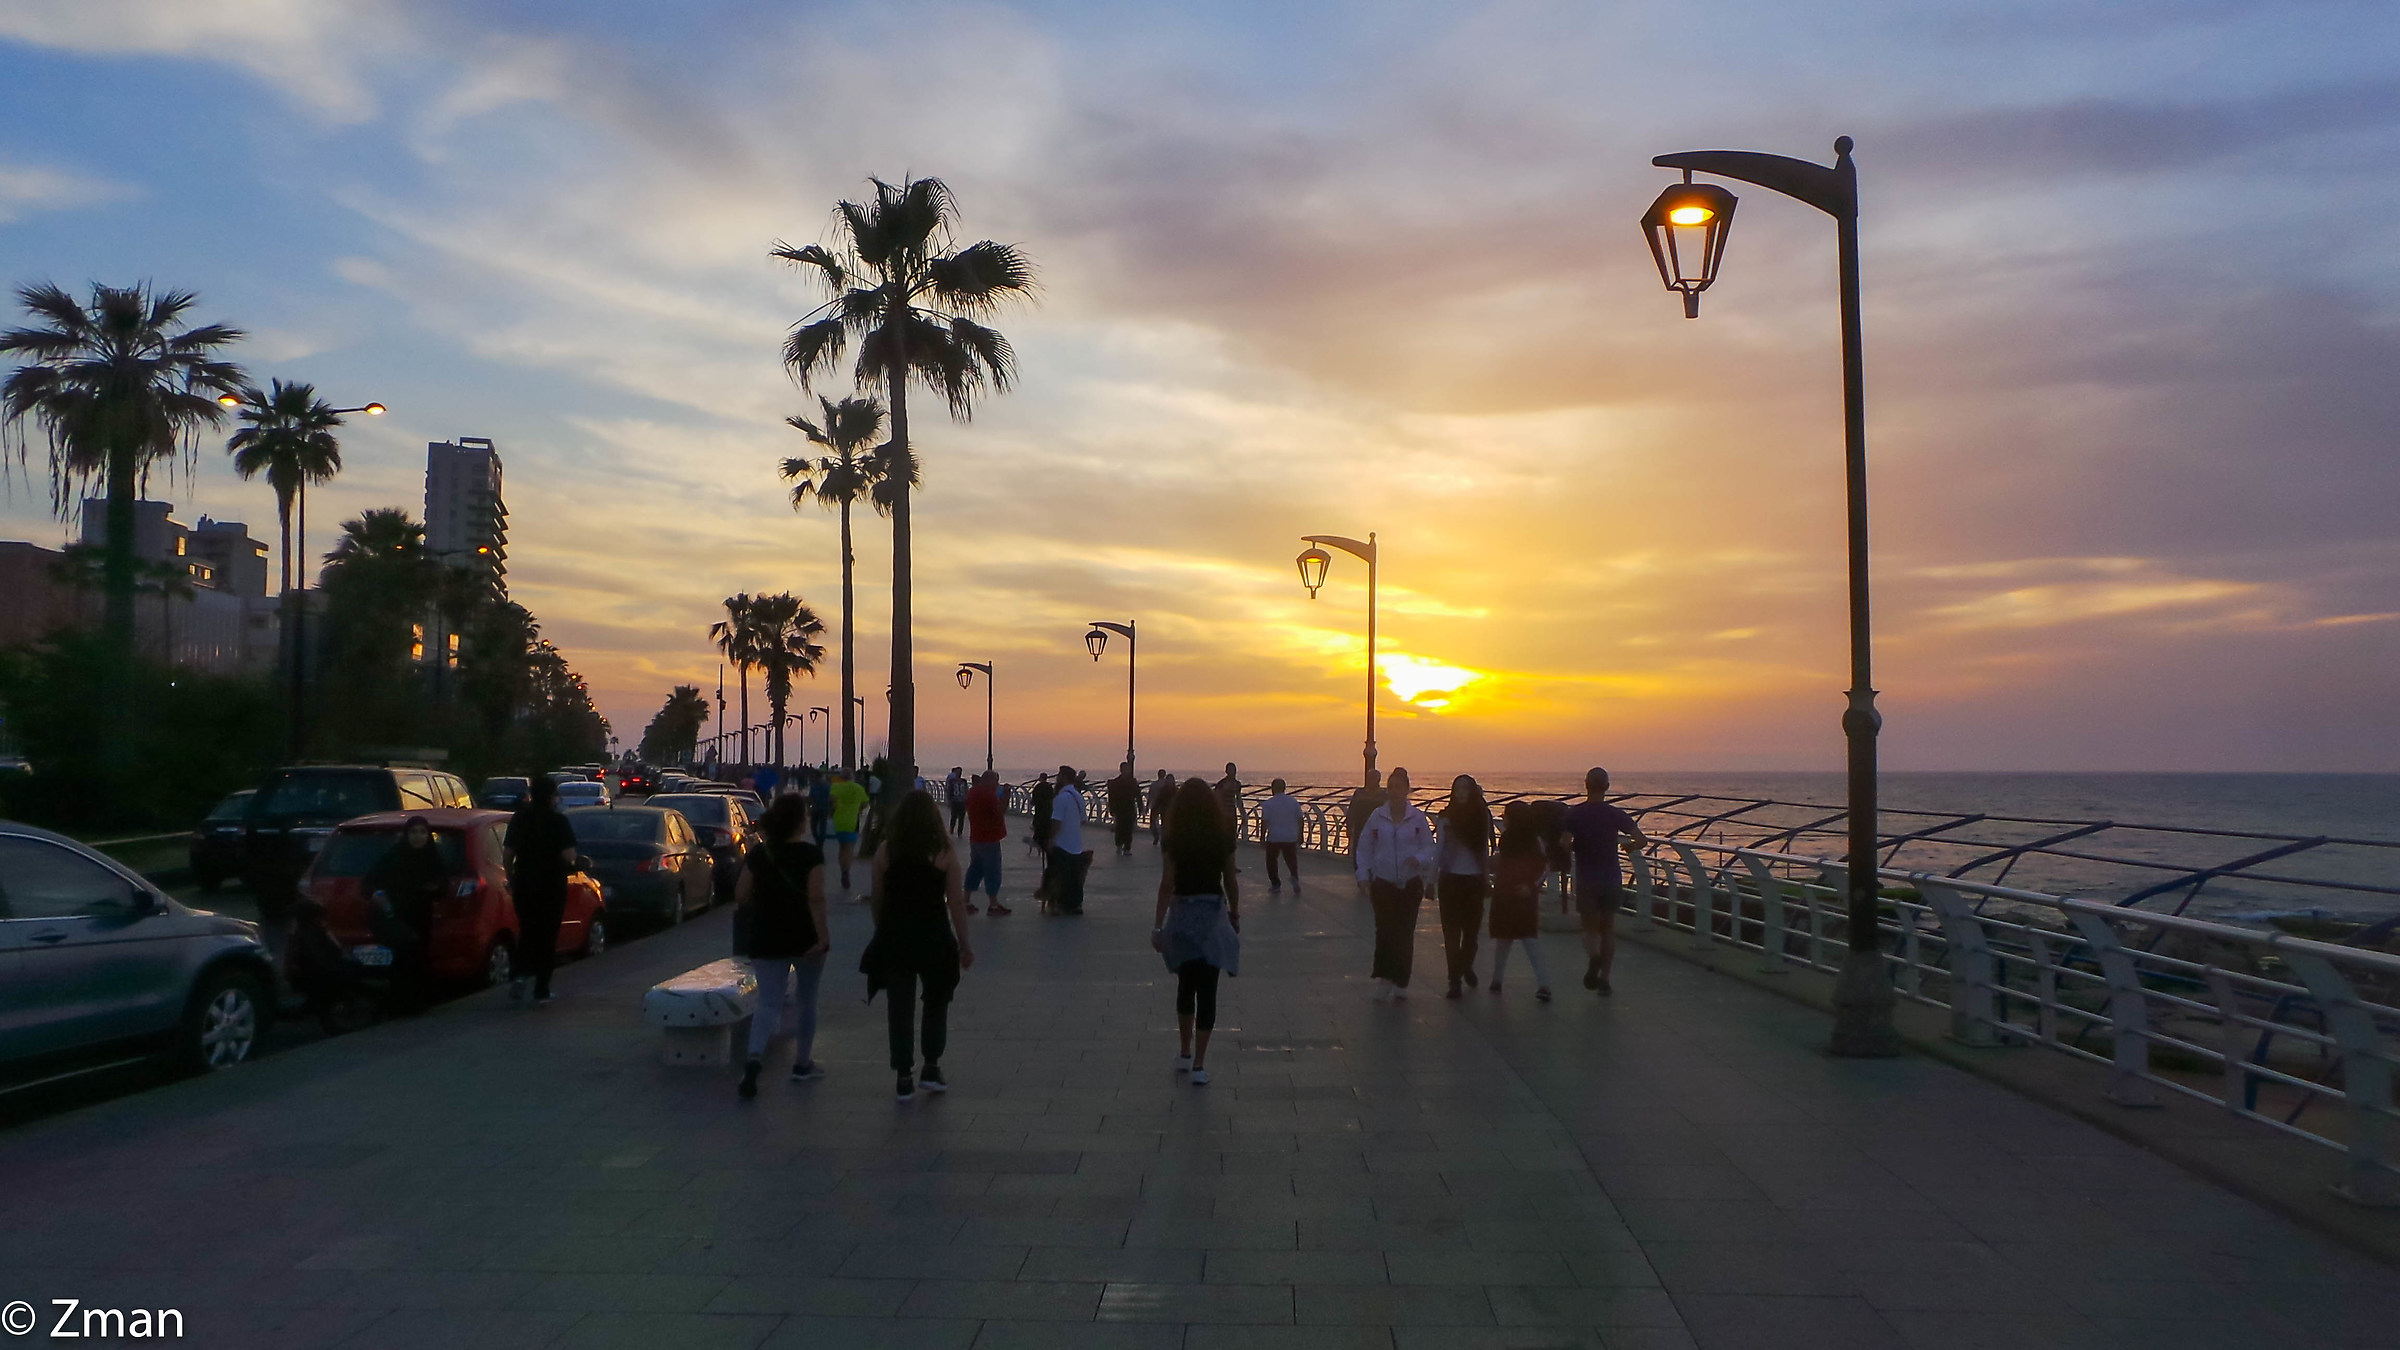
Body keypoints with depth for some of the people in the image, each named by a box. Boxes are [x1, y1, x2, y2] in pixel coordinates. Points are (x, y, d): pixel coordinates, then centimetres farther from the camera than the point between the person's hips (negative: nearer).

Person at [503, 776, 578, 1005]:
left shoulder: (519, 818, 2)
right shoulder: (558, 820, -10)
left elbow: (507, 852, 3)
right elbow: (569, 855, -17)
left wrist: (511, 880, 15)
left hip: (524, 885, 3)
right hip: (552, 887, -3)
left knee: (527, 933, 17)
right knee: (547, 937, 6)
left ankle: (522, 975, -6)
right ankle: (541, 991, 7)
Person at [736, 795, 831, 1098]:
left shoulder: (757, 855, 1)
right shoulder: (811, 855, -11)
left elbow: (741, 896, 1)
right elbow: (816, 897, -20)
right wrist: (823, 936, -21)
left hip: (767, 940, 2)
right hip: (805, 937, -2)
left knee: (769, 1003, 2)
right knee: (806, 1000, 15)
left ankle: (755, 1057, -23)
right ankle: (802, 1064, 25)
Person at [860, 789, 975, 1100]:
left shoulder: (885, 852, -3)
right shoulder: (944, 853, -8)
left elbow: (878, 900, 3)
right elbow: (956, 902, -7)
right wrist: (964, 943, 0)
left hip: (893, 938, 1)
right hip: (934, 938, -1)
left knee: (900, 1007, 9)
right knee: (936, 1002, 18)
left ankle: (904, 1079, 12)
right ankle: (931, 1069, 17)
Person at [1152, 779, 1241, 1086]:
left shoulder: (1176, 841, -9)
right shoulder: (1223, 839, -3)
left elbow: (1167, 884, -10)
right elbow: (1231, 882, 3)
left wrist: (1158, 925, -5)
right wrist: (1235, 916, 18)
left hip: (1183, 915, 0)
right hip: (1213, 915, 1)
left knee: (1185, 985, 17)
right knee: (1206, 990, 3)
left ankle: (1184, 1054, 26)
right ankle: (1199, 1064, 2)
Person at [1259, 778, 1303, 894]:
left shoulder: (1268, 803, -9)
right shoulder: (1294, 801, 2)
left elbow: (1264, 822, -10)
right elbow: (1299, 820, 5)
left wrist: (1262, 839, -3)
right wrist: (1299, 836, 15)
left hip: (1274, 838, -3)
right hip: (1291, 837, 3)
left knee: (1271, 860, 17)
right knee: (1291, 860, 11)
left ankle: (1275, 884, 20)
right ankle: (1295, 878, -15)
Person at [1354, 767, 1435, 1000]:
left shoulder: (1417, 818, -2)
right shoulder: (1377, 817, 0)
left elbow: (1428, 848, 3)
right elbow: (1364, 848, 5)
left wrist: (1418, 859, -19)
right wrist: (1364, 878, -1)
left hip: (1410, 884, 0)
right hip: (1383, 883, 0)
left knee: (1405, 933, 4)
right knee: (1384, 931, -9)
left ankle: (1400, 983, 17)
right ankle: (1384, 979, -1)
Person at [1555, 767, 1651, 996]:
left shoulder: (1573, 814, -6)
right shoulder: (1616, 814, -5)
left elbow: (1564, 844, -18)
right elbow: (1642, 841, -11)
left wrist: (1578, 846, 4)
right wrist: (1628, 846, 10)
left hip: (1585, 881, -1)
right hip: (1611, 880, 1)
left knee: (1590, 927, 9)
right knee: (1608, 928, 14)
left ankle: (1593, 956, -24)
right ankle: (1603, 980, 14)